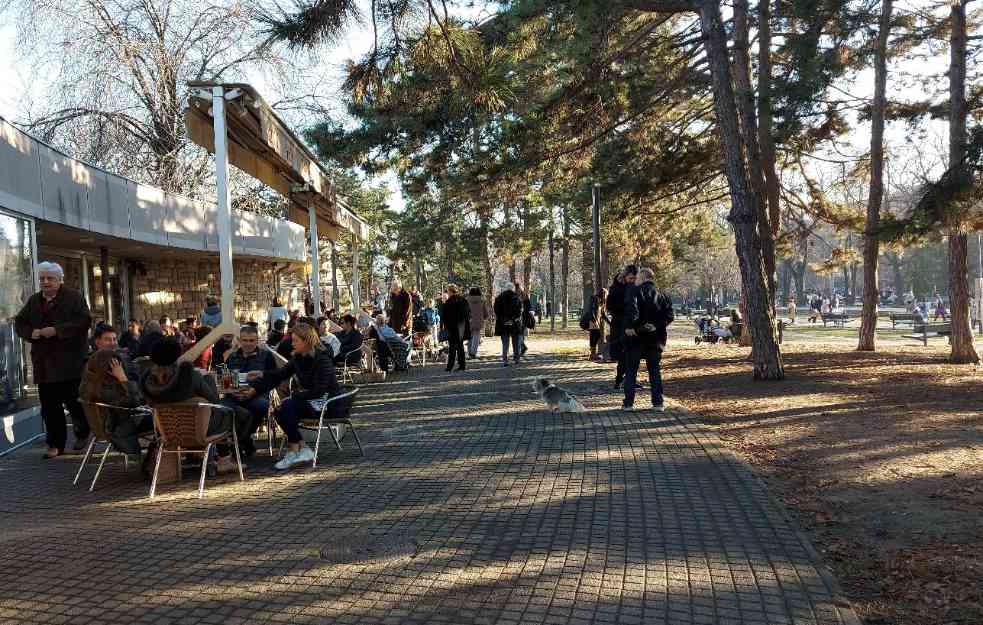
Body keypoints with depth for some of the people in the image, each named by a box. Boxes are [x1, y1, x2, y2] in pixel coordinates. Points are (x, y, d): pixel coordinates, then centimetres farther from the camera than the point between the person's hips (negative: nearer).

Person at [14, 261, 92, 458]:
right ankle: (55, 444, 13)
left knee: (73, 400, -1)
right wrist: (31, 333, -4)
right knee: (49, 405, 5)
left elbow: (84, 320, -14)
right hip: (44, 363, 5)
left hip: (70, 362, -5)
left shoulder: (74, 297, -3)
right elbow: (19, 322, 18)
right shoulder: (33, 300, 15)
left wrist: (57, 330, -20)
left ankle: (82, 433, 24)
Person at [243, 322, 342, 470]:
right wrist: (253, 389, -2)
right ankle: (303, 449, -10)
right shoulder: (298, 358, 6)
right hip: (310, 400, 8)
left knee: (288, 406, -25)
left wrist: (294, 395, -19)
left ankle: (292, 451, -16)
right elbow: (278, 375, 5)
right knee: (280, 412, -14)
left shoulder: (322, 359, -18)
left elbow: (319, 392, -23)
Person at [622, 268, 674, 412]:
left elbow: (631, 308, -24)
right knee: (654, 370, 13)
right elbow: (669, 314, 1)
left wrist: (630, 326, -25)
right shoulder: (661, 295, 10)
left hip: (637, 336, -4)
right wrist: (658, 325, -3)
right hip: (656, 337, 4)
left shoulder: (635, 291, -6)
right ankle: (658, 403, 9)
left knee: (631, 370, 5)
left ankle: (629, 403, 4)